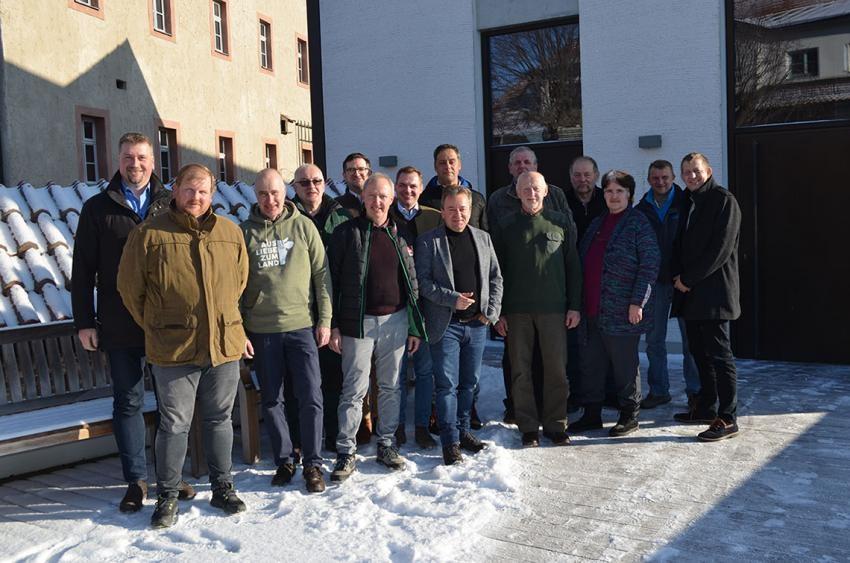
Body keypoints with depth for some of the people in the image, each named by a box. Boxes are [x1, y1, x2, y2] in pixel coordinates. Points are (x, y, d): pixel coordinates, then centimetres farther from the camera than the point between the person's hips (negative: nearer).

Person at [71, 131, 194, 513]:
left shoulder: (172, 206, 5)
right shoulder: (98, 208, 4)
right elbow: (83, 270, 4)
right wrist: (84, 321, -1)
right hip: (120, 327, 0)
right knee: (128, 402, 6)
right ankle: (136, 481, 17)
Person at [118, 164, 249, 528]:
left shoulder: (231, 233, 6)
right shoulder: (149, 234, -5)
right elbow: (130, 288, 1)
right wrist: (157, 330, 7)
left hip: (225, 346, 3)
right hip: (173, 350, -3)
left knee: (219, 420, 15)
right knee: (174, 424, 6)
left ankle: (223, 488, 29)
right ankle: (167, 497, 21)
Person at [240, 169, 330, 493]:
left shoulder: (303, 227, 2)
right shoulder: (245, 233, 2)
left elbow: (321, 275, 3)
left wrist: (325, 320, -1)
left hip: (302, 325, -1)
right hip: (261, 330, 1)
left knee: (311, 398, -2)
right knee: (272, 400, 9)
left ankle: (312, 464, 11)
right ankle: (284, 461, 24)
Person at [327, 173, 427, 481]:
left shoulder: (399, 235, 8)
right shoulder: (347, 233, -2)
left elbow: (411, 283, 11)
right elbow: (332, 280, -3)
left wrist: (415, 327, 8)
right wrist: (333, 325, -7)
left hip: (395, 321, 3)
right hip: (358, 323, -3)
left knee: (391, 386, 11)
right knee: (354, 389, -1)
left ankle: (386, 443, 25)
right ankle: (346, 452, 9)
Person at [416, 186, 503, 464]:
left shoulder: (482, 238, 11)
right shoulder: (428, 241, -3)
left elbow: (495, 277, 12)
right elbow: (422, 281, -8)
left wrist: (491, 311, 1)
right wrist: (452, 299, -17)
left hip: (477, 324, 4)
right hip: (446, 324, -4)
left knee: (469, 382, 13)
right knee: (447, 384, -2)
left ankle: (462, 430, 28)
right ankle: (450, 442, 6)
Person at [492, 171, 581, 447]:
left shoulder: (562, 223, 6)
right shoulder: (505, 226, 6)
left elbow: (573, 266, 7)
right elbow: (496, 270, 6)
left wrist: (574, 306, 1)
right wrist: (497, 311, 0)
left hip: (554, 309, 0)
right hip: (517, 310, 0)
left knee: (556, 369, 3)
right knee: (521, 371, 4)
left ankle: (555, 425, 16)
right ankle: (528, 427, 15)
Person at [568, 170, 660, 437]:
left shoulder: (638, 223, -5)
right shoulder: (597, 223, 16)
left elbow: (650, 264, -11)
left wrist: (637, 301, -17)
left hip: (622, 312, -7)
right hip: (591, 311, 7)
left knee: (624, 365, 4)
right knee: (592, 363, 12)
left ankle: (629, 415, 18)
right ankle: (591, 414, 23)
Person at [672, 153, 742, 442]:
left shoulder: (724, 200, -6)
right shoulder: (686, 202, 17)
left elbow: (720, 249, -14)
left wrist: (689, 279, -12)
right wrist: (678, 275, 1)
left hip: (713, 290, -8)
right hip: (689, 290, 8)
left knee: (719, 353, -6)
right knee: (700, 352, 14)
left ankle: (727, 418, -1)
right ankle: (706, 407, 26)